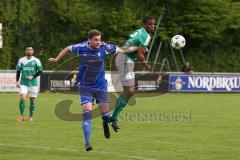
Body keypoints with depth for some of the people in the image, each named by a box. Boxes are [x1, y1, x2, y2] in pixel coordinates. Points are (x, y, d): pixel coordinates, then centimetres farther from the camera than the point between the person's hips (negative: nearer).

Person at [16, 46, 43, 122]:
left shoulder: (36, 60, 0)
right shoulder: (21, 60, 4)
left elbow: (40, 71, 2)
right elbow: (18, 71, 11)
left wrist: (33, 76, -12)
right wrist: (17, 81, 1)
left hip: (33, 83, 0)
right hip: (23, 83, 0)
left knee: (32, 101, 5)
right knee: (22, 98, -17)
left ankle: (31, 116, 20)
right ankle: (21, 116, -10)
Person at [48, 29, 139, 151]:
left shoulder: (104, 48, -11)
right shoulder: (81, 48, -14)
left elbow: (121, 50, 1)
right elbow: (67, 49, 6)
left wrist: (138, 48, -4)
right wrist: (57, 59, 14)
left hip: (101, 86, 2)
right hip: (86, 87, -2)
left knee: (105, 114, 2)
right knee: (87, 113, -16)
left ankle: (105, 124, 42)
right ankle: (87, 143, -13)